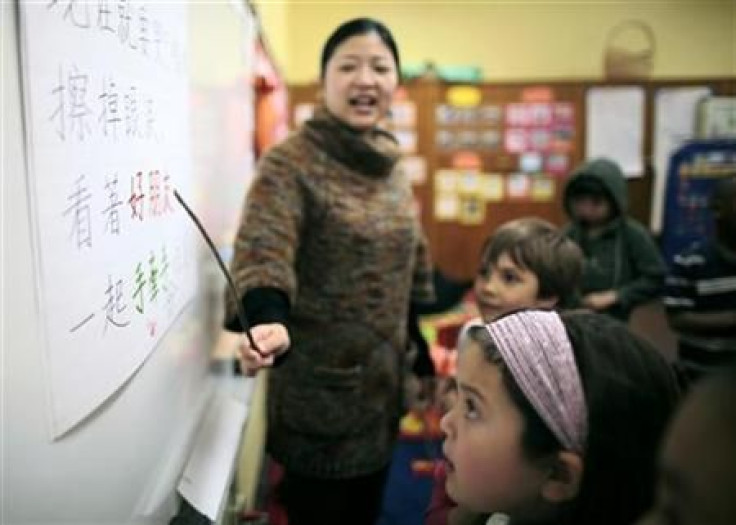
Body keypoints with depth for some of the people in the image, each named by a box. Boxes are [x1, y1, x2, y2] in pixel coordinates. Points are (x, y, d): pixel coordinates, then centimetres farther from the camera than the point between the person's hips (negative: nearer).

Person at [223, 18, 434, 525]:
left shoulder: (392, 168, 7)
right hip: (319, 391, -6)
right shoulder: (290, 162, -14)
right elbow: (263, 254, -28)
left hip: (383, 384, 7)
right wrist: (269, 321, -48)